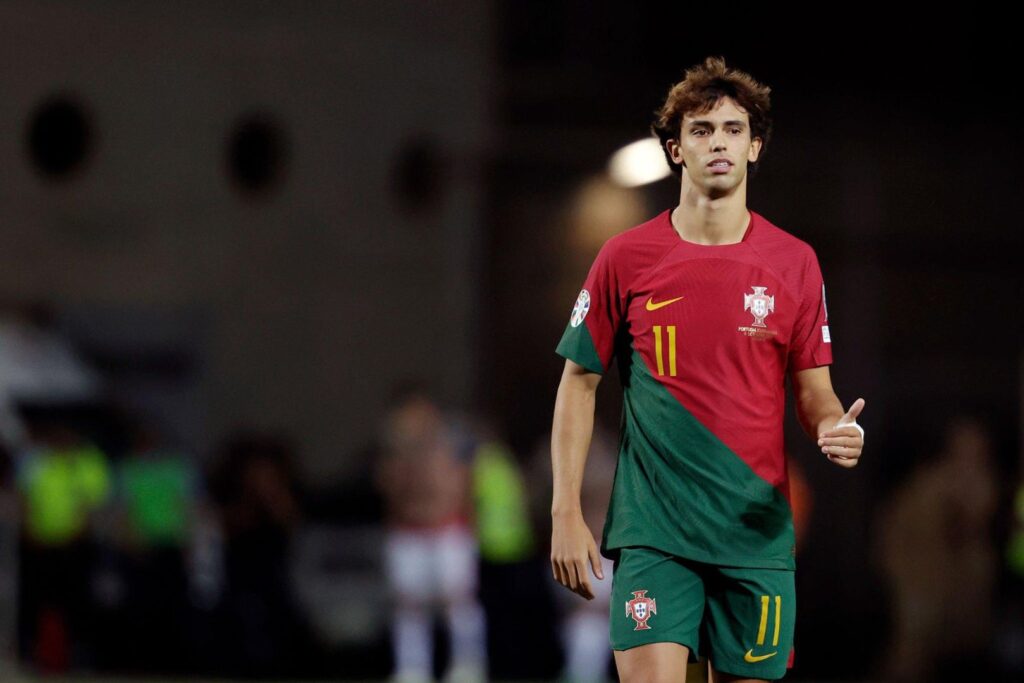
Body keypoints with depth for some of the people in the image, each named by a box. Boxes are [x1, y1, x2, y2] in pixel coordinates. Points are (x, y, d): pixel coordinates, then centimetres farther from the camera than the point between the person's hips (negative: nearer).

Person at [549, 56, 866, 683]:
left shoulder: (794, 262, 6)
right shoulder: (626, 258, 2)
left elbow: (814, 392, 11)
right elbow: (579, 383, 7)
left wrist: (835, 429, -13)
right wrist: (566, 514, 0)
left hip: (757, 532, 2)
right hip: (652, 531, -2)